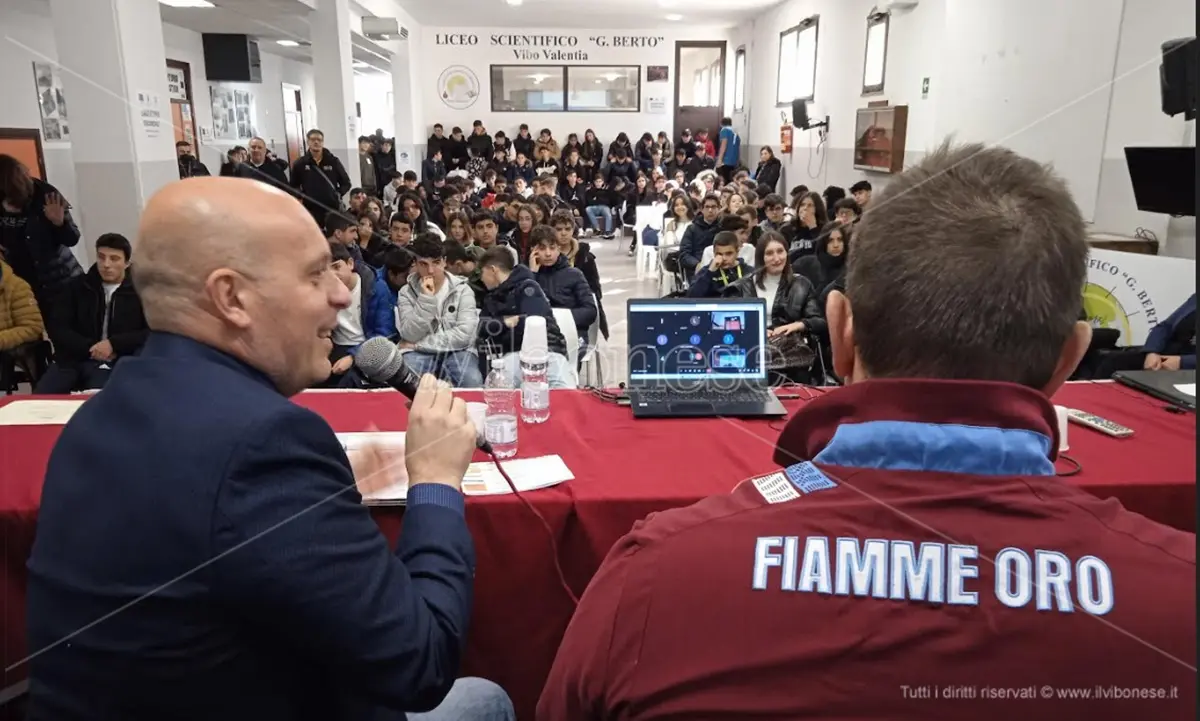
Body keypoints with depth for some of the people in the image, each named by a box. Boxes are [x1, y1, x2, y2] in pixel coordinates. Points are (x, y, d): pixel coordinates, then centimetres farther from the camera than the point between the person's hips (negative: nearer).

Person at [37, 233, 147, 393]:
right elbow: (57, 327, 9)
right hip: (73, 359, 4)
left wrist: (113, 344, -14)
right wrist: (89, 348, -7)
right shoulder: (79, 286, 15)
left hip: (111, 364, -4)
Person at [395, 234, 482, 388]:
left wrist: (421, 344, -10)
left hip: (457, 351, 0)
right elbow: (411, 336, -7)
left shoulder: (462, 289, 2)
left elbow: (464, 335, -10)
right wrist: (426, 298, -15)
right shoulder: (406, 292, 6)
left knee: (472, 382, -32)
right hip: (419, 353, 0)